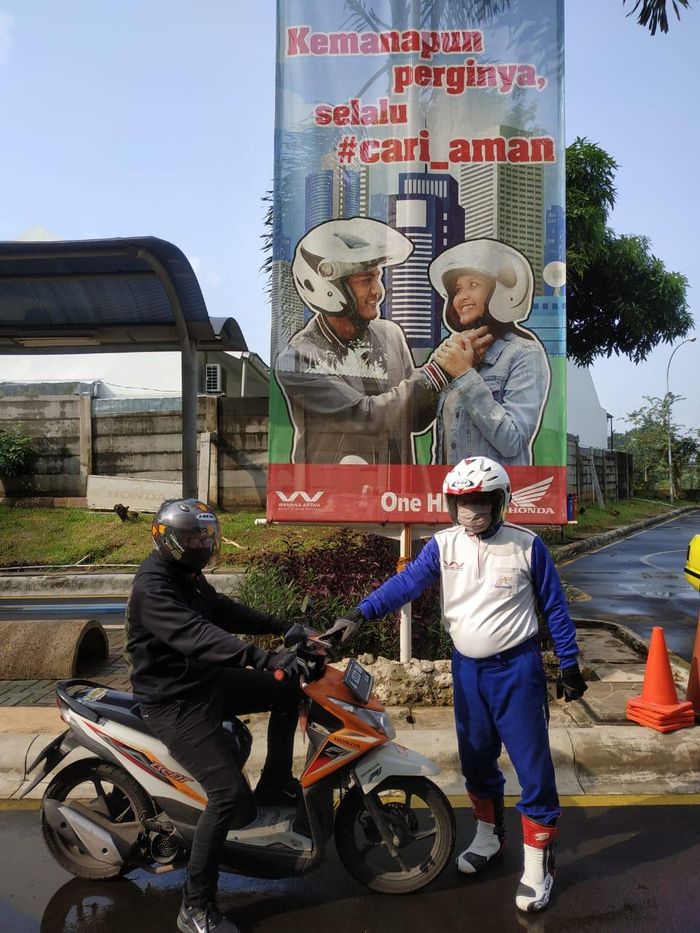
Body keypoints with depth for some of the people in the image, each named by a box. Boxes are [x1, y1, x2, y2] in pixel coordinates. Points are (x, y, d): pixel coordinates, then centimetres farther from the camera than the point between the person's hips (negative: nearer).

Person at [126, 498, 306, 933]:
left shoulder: (187, 575, 6)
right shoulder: (153, 587, -25)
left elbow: (225, 611, 16)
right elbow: (198, 636, -39)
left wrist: (283, 628, 8)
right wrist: (264, 659, -48)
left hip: (206, 680, 10)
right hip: (174, 702, -9)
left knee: (289, 690, 12)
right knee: (230, 794, -15)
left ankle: (274, 784, 25)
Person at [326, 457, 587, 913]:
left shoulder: (526, 544, -10)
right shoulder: (444, 544, -4)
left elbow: (554, 606, -2)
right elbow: (407, 582, -15)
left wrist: (569, 664, 1)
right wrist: (360, 613, -27)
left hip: (516, 668, -3)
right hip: (467, 669, 4)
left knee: (533, 764, 2)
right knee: (476, 759, 18)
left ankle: (538, 862, 20)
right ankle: (489, 834, 42)